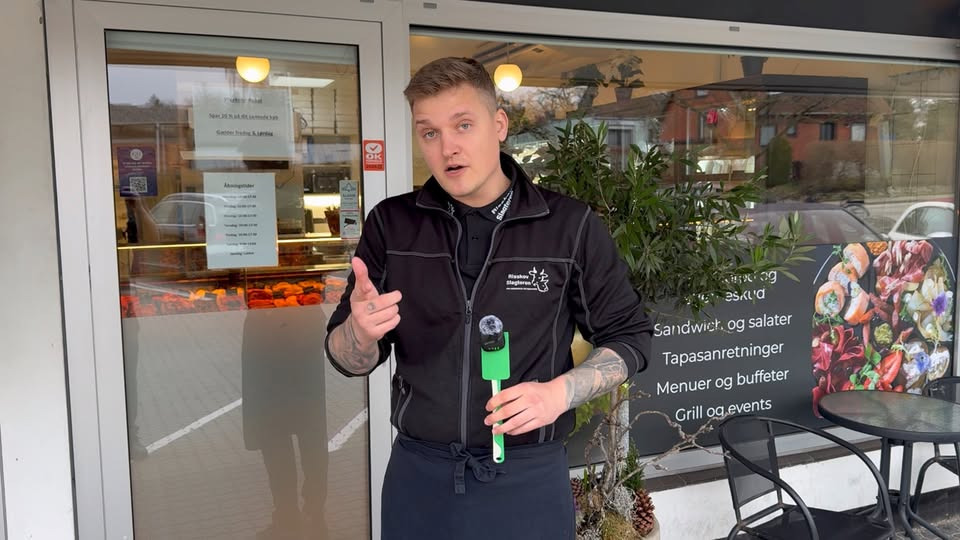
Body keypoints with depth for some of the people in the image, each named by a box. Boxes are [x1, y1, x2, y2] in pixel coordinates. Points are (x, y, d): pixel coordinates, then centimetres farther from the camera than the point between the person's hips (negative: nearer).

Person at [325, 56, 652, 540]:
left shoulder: (570, 226, -7)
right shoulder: (391, 224, -3)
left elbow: (629, 337, 2)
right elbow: (348, 359, 2)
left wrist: (560, 392, -15)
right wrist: (361, 329, -21)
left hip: (528, 476, -1)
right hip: (418, 472, 2)